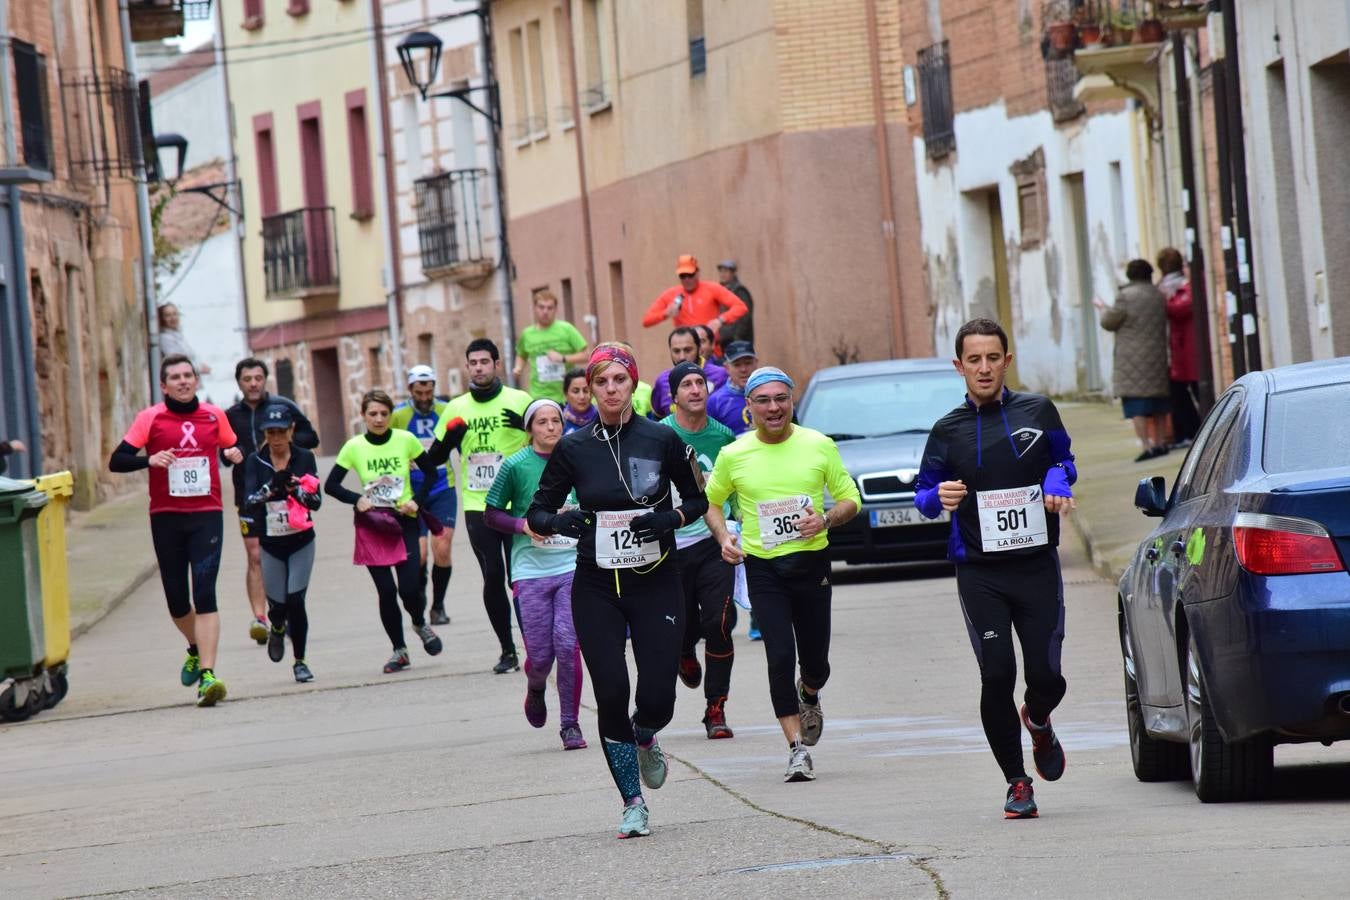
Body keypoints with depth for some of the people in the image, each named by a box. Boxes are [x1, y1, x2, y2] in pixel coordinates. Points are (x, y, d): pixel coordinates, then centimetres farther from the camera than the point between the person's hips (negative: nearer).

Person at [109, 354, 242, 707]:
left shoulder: (214, 416, 6)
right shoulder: (150, 418, -1)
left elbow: (230, 448, 23)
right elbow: (117, 461, -6)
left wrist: (235, 454, -1)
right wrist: (149, 460, -25)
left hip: (207, 515, 0)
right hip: (166, 517, 0)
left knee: (204, 595, -13)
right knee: (176, 599, 10)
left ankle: (207, 675, -20)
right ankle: (197, 650, 40)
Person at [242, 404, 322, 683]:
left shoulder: (304, 458, -5)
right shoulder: (255, 461, -5)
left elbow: (316, 501, -12)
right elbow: (250, 501, -15)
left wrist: (295, 488, -31)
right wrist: (271, 486, -33)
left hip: (301, 543, -1)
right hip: (271, 545, 1)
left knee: (296, 600, -11)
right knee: (277, 605, 1)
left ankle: (300, 661, 6)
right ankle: (277, 629, 39)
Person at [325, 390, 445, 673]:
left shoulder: (406, 440, -3)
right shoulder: (354, 447, -4)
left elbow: (431, 472, 8)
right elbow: (330, 485, 1)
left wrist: (418, 501, -6)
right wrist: (356, 500, -15)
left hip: (404, 522, 0)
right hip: (371, 524, 0)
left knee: (409, 588, -9)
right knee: (386, 591, -2)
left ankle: (420, 623, 25)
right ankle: (399, 650, 13)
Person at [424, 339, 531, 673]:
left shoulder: (520, 401, 0)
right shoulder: (456, 408, 9)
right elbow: (434, 458, 13)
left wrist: (526, 425, -21)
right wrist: (450, 438, -8)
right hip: (477, 506, 3)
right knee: (492, 577, 1)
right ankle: (507, 650, 8)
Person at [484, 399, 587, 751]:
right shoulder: (515, 465, -2)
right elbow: (491, 514, 4)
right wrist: (524, 525, -10)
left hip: (572, 566, 1)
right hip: (530, 570, -1)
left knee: (567, 645, -11)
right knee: (540, 655, -1)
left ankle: (570, 724, 1)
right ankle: (535, 689, 36)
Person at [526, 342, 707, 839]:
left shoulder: (661, 439, -3)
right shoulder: (574, 448, -1)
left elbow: (698, 499, 8)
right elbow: (536, 513, 5)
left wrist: (671, 518, -13)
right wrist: (562, 521, -17)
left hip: (656, 582, 0)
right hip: (597, 588, 1)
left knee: (657, 696, -7)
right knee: (611, 694, -6)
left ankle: (644, 740, 31)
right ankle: (633, 805, 7)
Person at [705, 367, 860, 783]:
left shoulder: (819, 446, -1)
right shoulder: (733, 455, -1)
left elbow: (851, 498, 6)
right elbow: (710, 502, 15)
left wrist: (826, 519, -14)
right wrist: (723, 537, -3)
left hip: (811, 562, 1)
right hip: (762, 566, -1)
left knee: (815, 661, 7)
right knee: (780, 658, -11)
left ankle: (809, 697, 45)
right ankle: (798, 749, -4)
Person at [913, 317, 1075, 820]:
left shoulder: (1037, 412, 5)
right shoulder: (949, 430, 5)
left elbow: (1062, 459, 19)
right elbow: (923, 494, 9)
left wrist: (1057, 484, -4)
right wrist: (940, 499, -15)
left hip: (1037, 566, 0)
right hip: (980, 574, 0)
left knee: (1047, 676, -3)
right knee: (997, 676, -8)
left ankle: (1038, 722, 35)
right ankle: (1016, 782, 6)